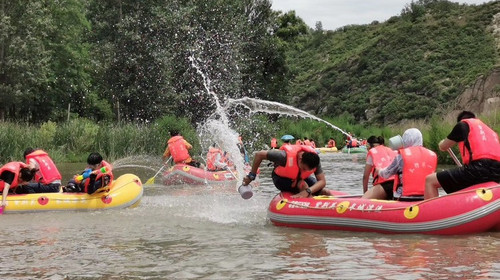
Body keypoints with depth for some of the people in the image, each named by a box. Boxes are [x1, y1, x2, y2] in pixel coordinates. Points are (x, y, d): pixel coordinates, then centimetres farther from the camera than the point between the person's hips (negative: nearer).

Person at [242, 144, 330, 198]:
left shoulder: (313, 159, -27)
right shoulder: (286, 156, -39)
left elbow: (322, 181, -30)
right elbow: (259, 155, -29)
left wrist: (308, 191, -48)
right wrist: (251, 176, -22)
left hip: (301, 178, 4)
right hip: (281, 179, -4)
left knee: (326, 193, -12)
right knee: (302, 184, -36)